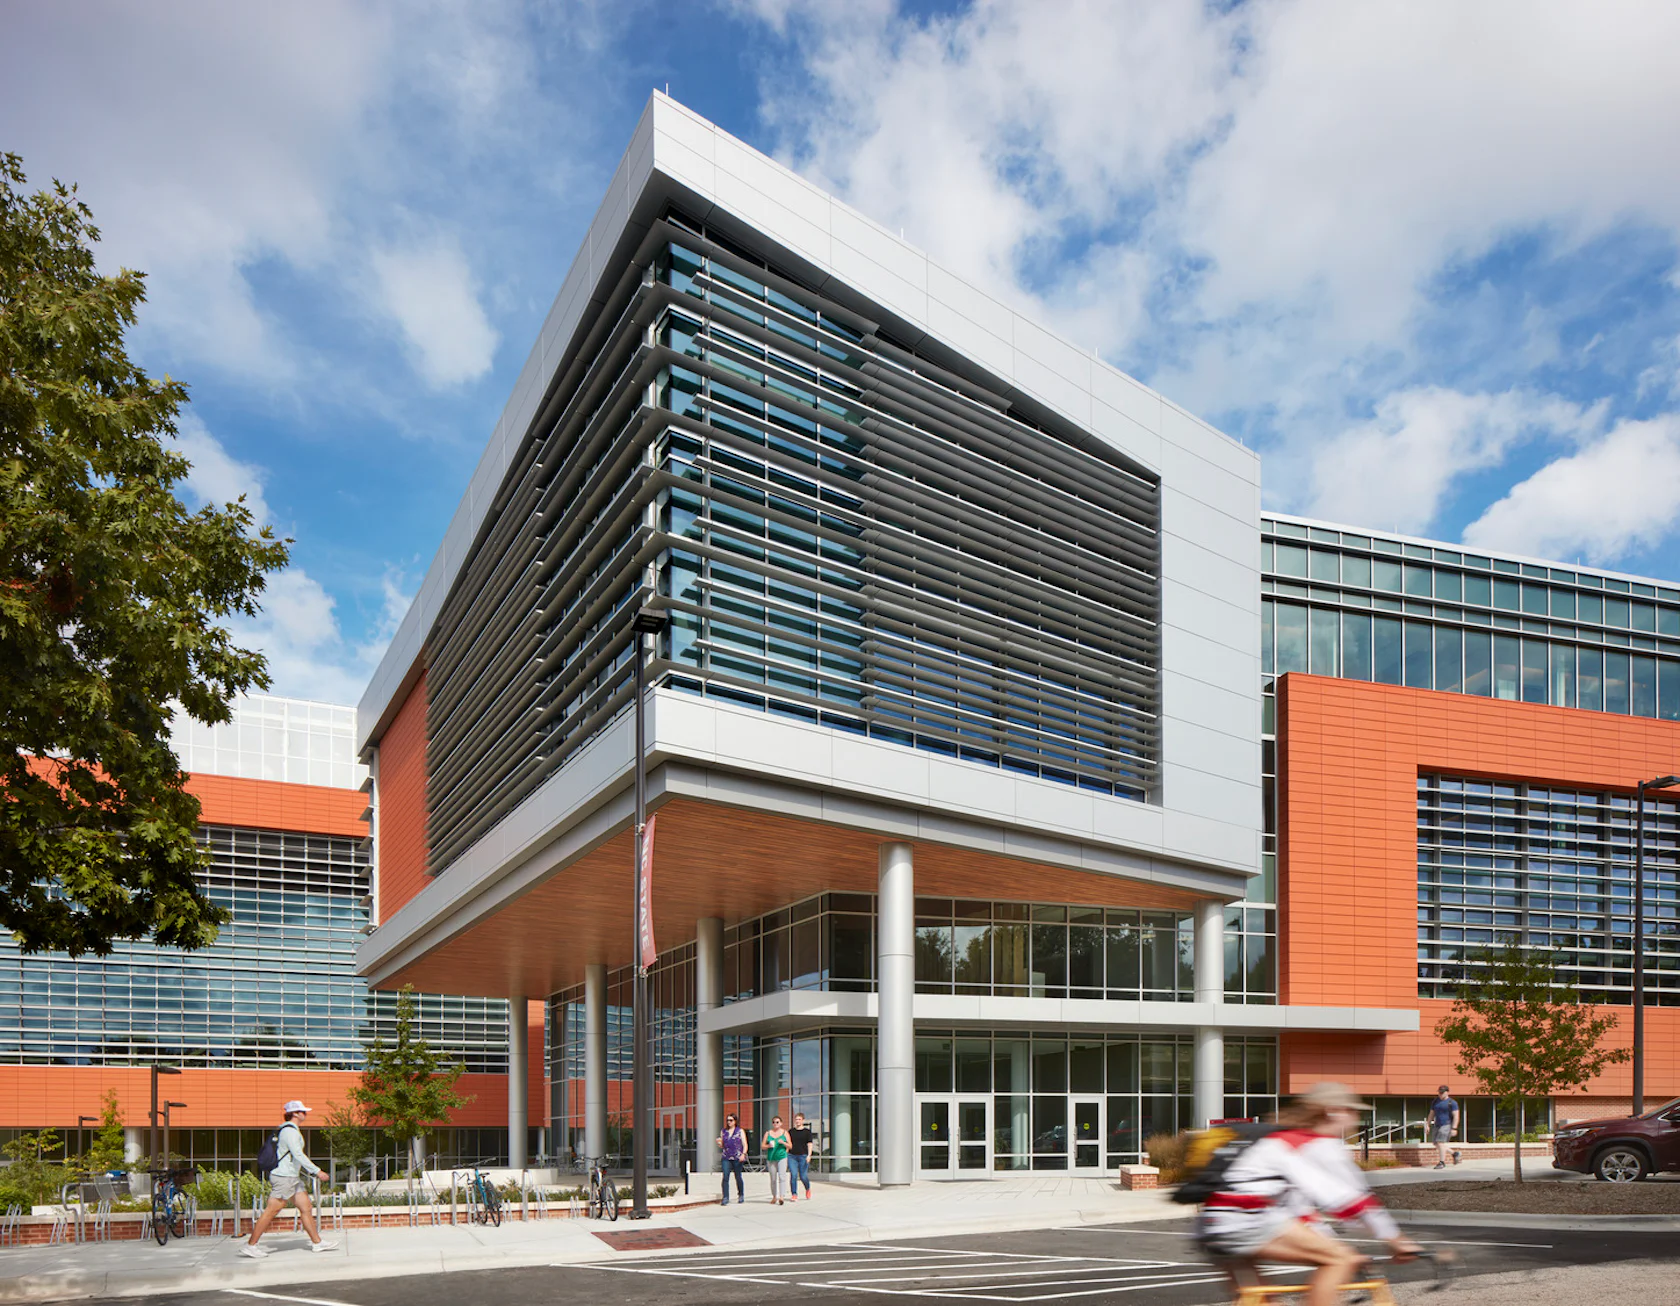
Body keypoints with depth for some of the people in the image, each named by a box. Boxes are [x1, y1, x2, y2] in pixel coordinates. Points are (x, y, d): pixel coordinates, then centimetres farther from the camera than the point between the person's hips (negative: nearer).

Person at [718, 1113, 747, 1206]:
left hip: (737, 1158, -2)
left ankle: (741, 1196, 24)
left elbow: (745, 1145, 2)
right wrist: (719, 1143, -3)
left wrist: (743, 1154, -14)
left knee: (738, 1177, 4)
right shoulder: (723, 1132, 14)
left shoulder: (740, 1131, 6)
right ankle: (725, 1198, -11)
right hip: (726, 1157, 2)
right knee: (725, 1177, -10)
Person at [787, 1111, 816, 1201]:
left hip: (803, 1156, -2)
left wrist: (809, 1155, -13)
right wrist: (785, 1155, 11)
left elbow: (810, 1144, -1)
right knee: (793, 1175, -9)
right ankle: (794, 1195, -4)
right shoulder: (791, 1131, 12)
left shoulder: (807, 1131, 4)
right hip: (792, 1156, 2)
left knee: (803, 1176, 0)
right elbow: (788, 1144, 17)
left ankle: (808, 1189, 29)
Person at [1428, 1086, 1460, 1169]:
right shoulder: (1435, 1102, 12)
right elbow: (1431, 1114, 15)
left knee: (1440, 1143, -17)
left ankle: (1442, 1163, -12)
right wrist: (1428, 1125, 9)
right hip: (1437, 1125, 7)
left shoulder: (1452, 1103, -7)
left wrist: (1454, 1128, -18)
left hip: (1447, 1125, -7)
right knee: (1436, 1144, 8)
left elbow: (1456, 1116, -11)